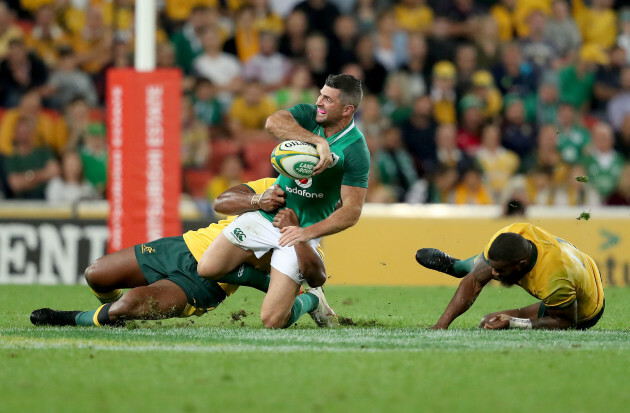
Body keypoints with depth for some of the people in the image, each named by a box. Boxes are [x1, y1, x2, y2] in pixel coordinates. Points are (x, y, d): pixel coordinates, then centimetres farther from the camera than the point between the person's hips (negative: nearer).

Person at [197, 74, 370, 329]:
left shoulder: (356, 151, -14)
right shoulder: (309, 115, -4)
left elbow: (351, 212, -14)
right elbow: (273, 123, -26)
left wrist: (309, 232, -23)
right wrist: (318, 141, -34)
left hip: (301, 231, -4)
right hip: (266, 214, 4)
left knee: (272, 320, -14)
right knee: (207, 269, -11)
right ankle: (256, 257, 17)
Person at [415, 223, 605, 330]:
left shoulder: (555, 283, -48)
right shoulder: (508, 235, -31)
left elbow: (566, 322, -30)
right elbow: (475, 281, -22)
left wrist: (512, 322, -38)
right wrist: (443, 322, -30)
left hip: (583, 315, -5)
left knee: (489, 324, -7)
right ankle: (456, 266, 52)